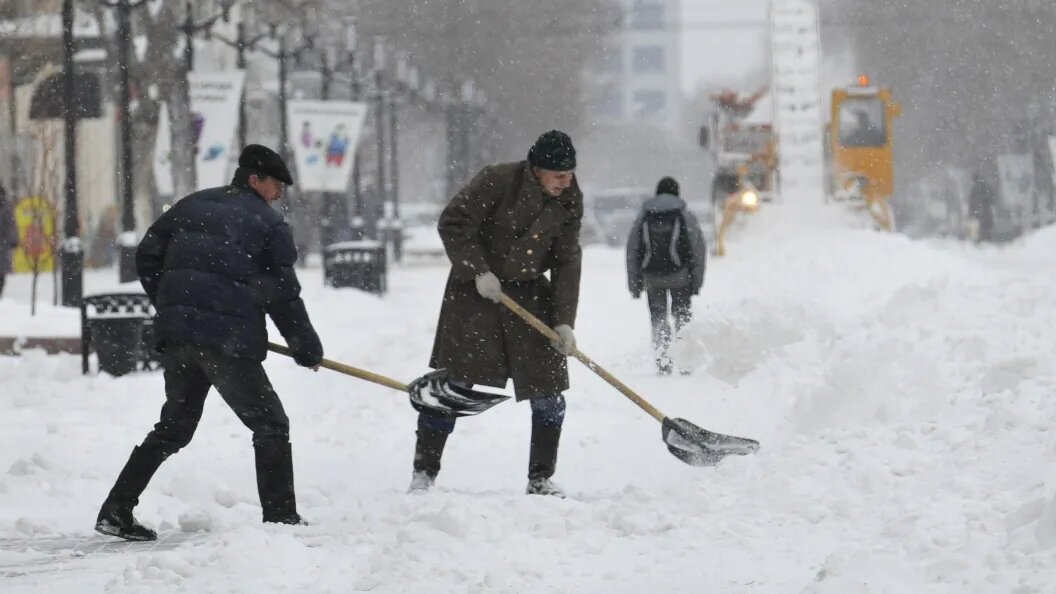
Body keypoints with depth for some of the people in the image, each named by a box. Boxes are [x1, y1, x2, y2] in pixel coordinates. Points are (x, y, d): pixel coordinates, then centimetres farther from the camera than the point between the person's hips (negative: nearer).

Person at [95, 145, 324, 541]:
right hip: (229, 341, -6)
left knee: (174, 426, 19)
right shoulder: (268, 222, 1)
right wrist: (306, 347, 10)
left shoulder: (190, 207, 16)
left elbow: (147, 258, 15)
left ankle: (116, 511, 12)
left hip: (177, 335, 6)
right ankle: (280, 519, 0)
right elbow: (283, 293, 0)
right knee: (270, 427, 6)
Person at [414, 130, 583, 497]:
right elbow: (452, 223, -16)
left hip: (529, 292, 4)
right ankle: (424, 473, 2)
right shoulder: (497, 181, -20)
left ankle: (540, 480, 12)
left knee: (548, 391, 0)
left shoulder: (569, 201, -4)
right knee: (452, 384, -6)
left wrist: (564, 321, -7)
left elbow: (567, 262, -1)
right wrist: (479, 271, -20)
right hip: (476, 288, -4)